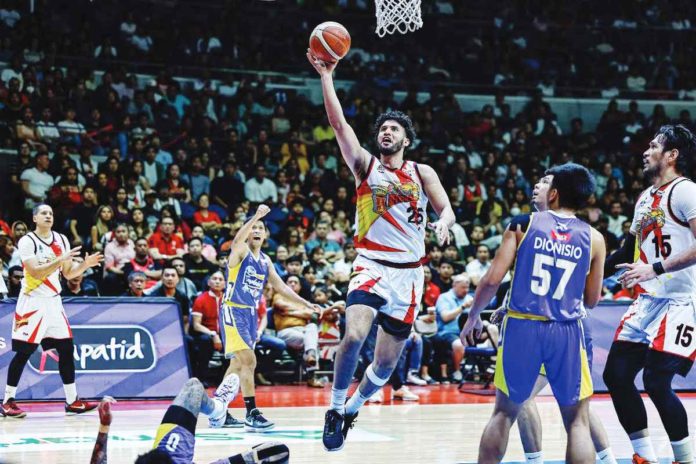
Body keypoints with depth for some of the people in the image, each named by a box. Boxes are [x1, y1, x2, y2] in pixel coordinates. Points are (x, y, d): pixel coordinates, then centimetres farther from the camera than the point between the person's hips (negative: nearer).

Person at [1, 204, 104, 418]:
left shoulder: (61, 240, 8)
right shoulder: (27, 242, -12)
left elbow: (68, 273, 13)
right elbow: (36, 272, -23)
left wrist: (85, 264, -5)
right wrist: (60, 259, -30)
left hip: (54, 301, 6)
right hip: (33, 302, -6)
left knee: (66, 348, 3)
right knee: (24, 352, -4)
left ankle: (72, 401, 8)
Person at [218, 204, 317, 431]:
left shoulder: (265, 260, 14)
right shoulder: (240, 251, -7)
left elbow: (281, 287, 17)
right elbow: (238, 239, -31)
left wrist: (304, 304, 9)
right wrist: (256, 216, -41)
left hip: (250, 314, 8)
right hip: (233, 311, -8)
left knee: (237, 365, 13)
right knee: (248, 360, -18)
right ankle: (252, 415, -18)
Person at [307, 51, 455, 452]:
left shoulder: (422, 173, 9)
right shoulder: (365, 165, 5)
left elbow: (446, 209, 2)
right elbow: (339, 123, -6)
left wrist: (444, 223, -23)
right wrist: (326, 75, -13)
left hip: (409, 272, 2)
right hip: (372, 265, -2)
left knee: (387, 362, 5)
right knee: (355, 334, -28)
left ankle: (353, 408, 32)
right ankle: (336, 409, -11)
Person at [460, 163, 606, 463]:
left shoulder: (523, 224, 2)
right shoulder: (593, 239, 4)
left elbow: (493, 279, -2)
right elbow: (592, 300, 10)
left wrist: (473, 316, 12)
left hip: (521, 327, 0)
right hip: (566, 332, 0)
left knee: (504, 413, 17)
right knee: (577, 421, 7)